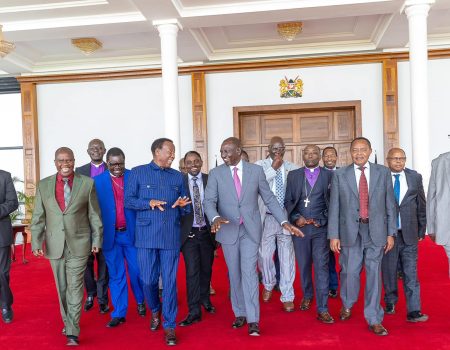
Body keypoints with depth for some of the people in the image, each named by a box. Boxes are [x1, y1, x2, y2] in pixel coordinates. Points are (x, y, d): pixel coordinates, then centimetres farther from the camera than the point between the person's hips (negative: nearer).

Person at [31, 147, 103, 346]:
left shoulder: (87, 183, -3)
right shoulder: (44, 185, 3)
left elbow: (94, 215, 1)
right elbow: (38, 217, 4)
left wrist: (97, 240, 3)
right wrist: (36, 242, -3)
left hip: (79, 244, -2)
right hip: (54, 245, 3)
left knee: (75, 287, -3)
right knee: (61, 288, 13)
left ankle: (72, 331, 4)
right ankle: (68, 322, 31)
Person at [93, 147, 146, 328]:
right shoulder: (98, 181, 2)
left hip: (132, 232, 0)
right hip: (110, 235, 0)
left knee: (136, 271, 8)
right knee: (116, 275, 7)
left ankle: (140, 301, 34)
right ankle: (119, 313, 18)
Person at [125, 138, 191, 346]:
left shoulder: (177, 176, 12)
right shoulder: (138, 173, 4)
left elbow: (185, 207, 14)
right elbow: (128, 200, 0)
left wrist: (182, 205, -10)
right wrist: (149, 203, -16)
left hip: (171, 237, 2)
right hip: (146, 235, -1)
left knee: (170, 281, 2)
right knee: (148, 280, 6)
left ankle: (169, 326, 14)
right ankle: (155, 310, 37)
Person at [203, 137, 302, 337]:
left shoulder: (256, 170, 0)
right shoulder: (216, 173, -1)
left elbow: (269, 198, 3)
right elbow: (209, 201, -8)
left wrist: (284, 222, -6)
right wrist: (215, 218, -29)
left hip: (251, 229, -1)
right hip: (228, 230, 1)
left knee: (249, 271, -8)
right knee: (234, 274, 10)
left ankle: (253, 320, -3)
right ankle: (240, 314, 26)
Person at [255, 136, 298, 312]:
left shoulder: (292, 168, 6)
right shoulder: (260, 165, 2)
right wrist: (273, 168, -16)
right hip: (266, 217, 0)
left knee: (287, 257, 2)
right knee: (264, 254, 9)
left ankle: (287, 297, 14)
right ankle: (268, 284, 37)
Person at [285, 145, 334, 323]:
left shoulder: (329, 175, 5)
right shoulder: (293, 175, 7)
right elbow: (288, 200, 5)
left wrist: (322, 220, -8)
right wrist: (296, 218, -10)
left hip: (321, 228, -1)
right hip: (299, 226, 2)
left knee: (321, 266, -5)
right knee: (304, 265, 12)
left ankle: (322, 310, 0)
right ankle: (307, 296, 35)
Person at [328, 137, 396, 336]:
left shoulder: (383, 173, 5)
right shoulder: (340, 175, 2)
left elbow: (390, 205, 7)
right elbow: (334, 207, 1)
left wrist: (391, 233, 4)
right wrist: (333, 235, -2)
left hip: (376, 231, 1)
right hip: (350, 232, 0)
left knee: (374, 274, 4)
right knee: (349, 271, 6)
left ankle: (374, 320, 17)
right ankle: (347, 305, 36)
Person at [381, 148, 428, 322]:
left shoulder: (415, 177, 6)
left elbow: (421, 205, 10)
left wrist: (422, 230, 9)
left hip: (409, 233, 1)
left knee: (411, 272, 0)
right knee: (388, 271, 10)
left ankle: (413, 311, 5)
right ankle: (390, 303, 29)